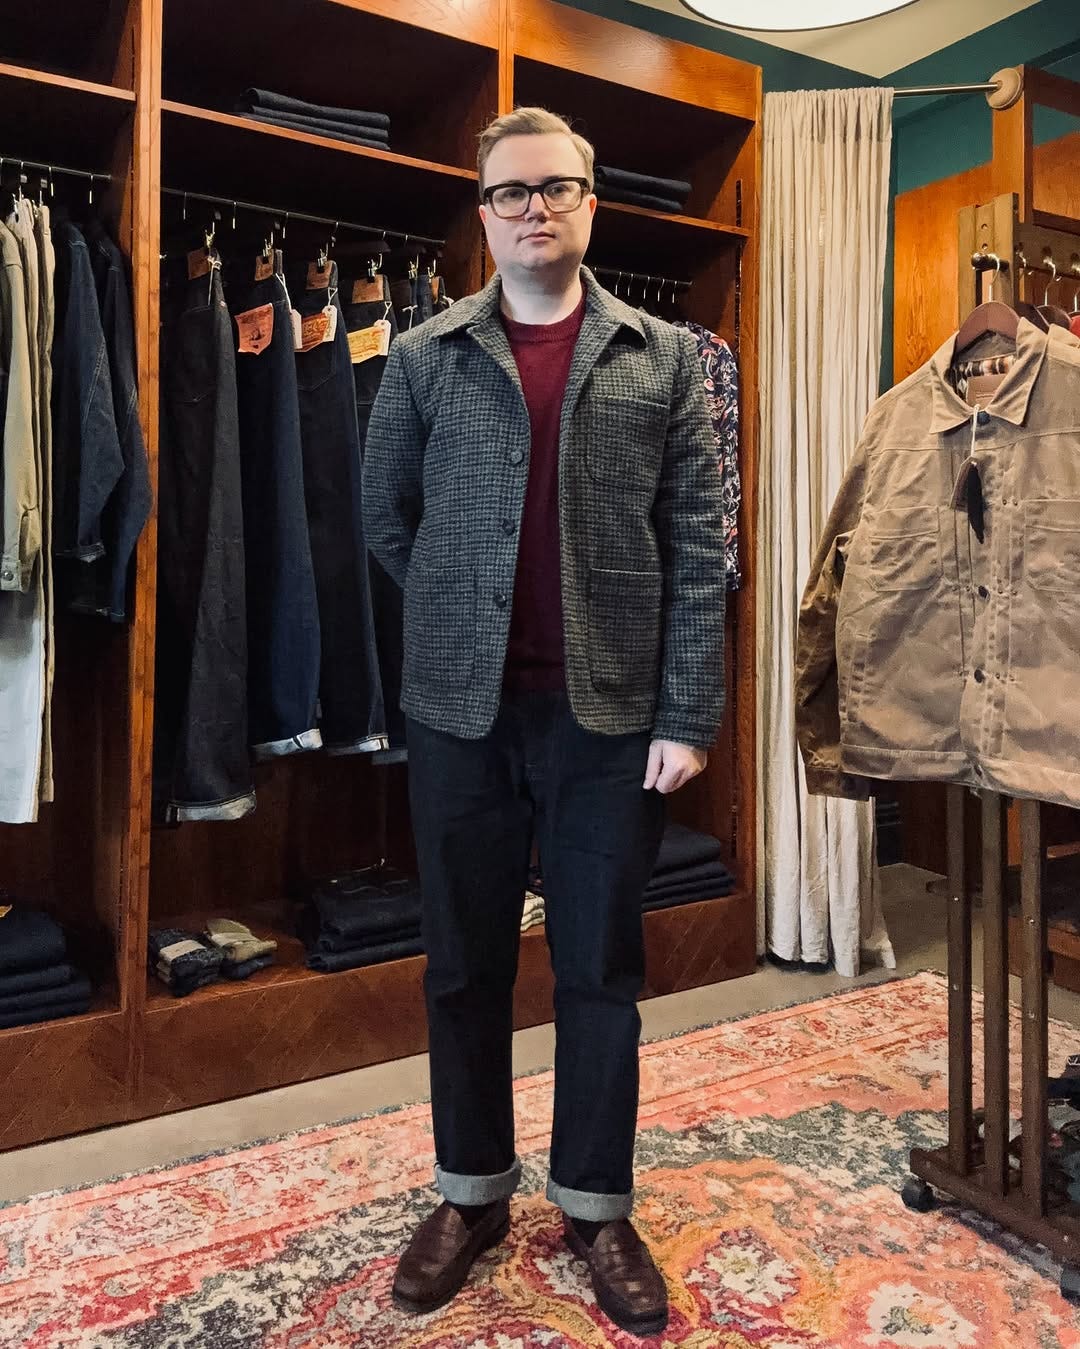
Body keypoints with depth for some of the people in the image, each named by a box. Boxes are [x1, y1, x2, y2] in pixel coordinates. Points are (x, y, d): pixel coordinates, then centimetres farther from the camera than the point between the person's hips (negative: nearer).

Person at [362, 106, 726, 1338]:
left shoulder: (663, 358, 5)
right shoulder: (425, 357, 6)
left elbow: (697, 544, -1)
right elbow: (386, 520, 12)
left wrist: (687, 714, -7)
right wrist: (466, 613, 9)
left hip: (611, 709, 0)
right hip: (461, 708, 1)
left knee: (600, 967, 9)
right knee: (464, 961, 11)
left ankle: (596, 1207, 29)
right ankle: (472, 1192, 32)